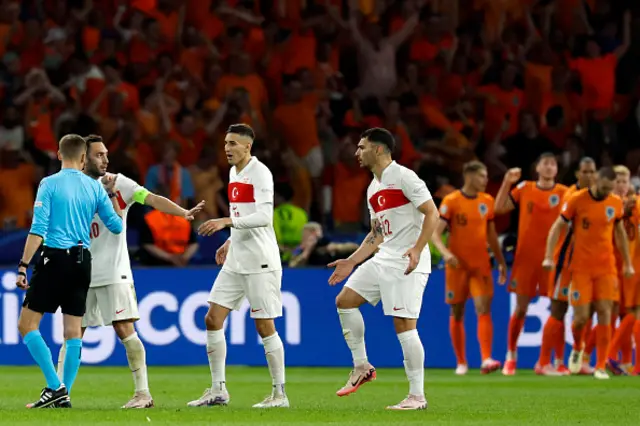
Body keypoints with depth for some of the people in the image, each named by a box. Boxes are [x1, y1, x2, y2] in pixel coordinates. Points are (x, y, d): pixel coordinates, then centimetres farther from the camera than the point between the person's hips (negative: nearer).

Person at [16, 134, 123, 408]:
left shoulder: (49, 184, -5)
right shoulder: (95, 188, 6)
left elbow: (38, 230, -11)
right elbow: (116, 226, 12)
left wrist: (23, 265, -10)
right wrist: (112, 195, 25)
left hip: (54, 259, -5)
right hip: (82, 260, 5)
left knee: (27, 324, 1)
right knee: (73, 331, 9)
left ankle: (55, 386, -9)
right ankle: (64, 396, 7)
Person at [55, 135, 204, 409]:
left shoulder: (117, 182, -3)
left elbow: (152, 199, -14)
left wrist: (183, 212, -28)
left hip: (114, 273, -3)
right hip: (82, 273, 3)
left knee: (124, 329, -8)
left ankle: (143, 393, -4)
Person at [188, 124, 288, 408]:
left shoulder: (260, 173, -13)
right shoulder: (234, 173, 13)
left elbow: (264, 217, -24)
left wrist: (226, 222, -30)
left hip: (260, 262, -9)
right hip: (235, 262, 9)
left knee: (265, 326, -4)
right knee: (213, 319, 3)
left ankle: (280, 393, 5)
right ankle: (218, 390, 9)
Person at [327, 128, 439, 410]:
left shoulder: (403, 177, -10)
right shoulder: (373, 189, 17)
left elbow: (432, 213, -17)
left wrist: (417, 249, -28)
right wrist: (352, 262, 18)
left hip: (407, 263, -9)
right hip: (383, 259, 9)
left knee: (404, 324, -11)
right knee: (344, 300, 4)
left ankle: (417, 396, -6)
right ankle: (361, 367, 13)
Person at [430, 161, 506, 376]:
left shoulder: (487, 201, 7)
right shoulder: (451, 201, -6)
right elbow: (435, 233, -10)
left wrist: (501, 261, 16)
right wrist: (445, 253, -28)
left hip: (481, 265, 2)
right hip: (457, 265, -2)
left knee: (484, 310, -12)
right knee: (457, 314, 5)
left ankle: (486, 359, -20)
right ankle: (461, 362, 15)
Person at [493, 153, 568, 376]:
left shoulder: (563, 193, 2)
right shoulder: (524, 189, 6)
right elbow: (499, 208, 6)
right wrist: (507, 182, -3)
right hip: (526, 257, 1)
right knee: (520, 308, 4)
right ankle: (511, 356, 16)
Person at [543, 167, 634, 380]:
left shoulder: (616, 203, 3)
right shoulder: (577, 200, -7)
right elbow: (557, 227, -2)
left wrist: (627, 263, 17)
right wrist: (549, 256, -11)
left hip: (606, 267, 2)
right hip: (581, 266, -2)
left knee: (604, 314, -6)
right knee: (581, 316, -6)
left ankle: (601, 366, -2)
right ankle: (577, 349, 27)